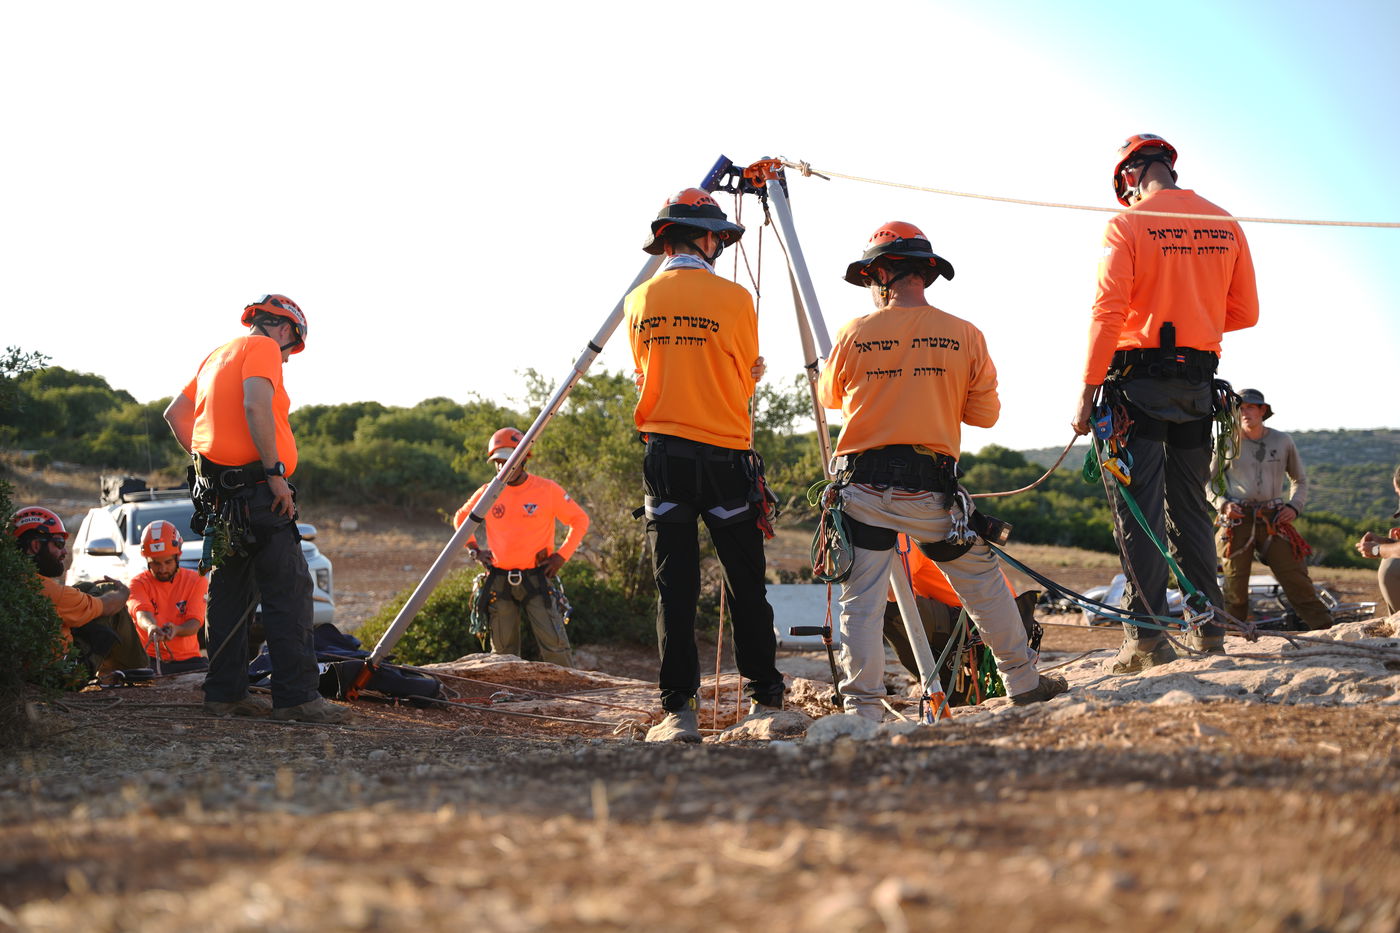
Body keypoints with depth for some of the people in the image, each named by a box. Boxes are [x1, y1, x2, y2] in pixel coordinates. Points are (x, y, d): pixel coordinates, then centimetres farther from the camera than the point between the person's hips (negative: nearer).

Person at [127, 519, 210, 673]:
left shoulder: (196, 581, 6)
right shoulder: (138, 583, 3)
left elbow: (195, 622, -7)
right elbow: (141, 612, -19)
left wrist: (176, 630, -31)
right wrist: (150, 626, -45)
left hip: (187, 658, 1)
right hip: (149, 658, -1)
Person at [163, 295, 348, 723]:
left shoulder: (216, 357, 23)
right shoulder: (263, 348, -4)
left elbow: (176, 414, 26)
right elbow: (256, 406, -21)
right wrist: (275, 472, -20)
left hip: (219, 490, 9)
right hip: (254, 488, -9)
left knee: (232, 592, 13)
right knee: (289, 591, -9)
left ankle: (225, 692, 15)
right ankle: (296, 695, -13)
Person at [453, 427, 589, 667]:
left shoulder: (547, 490, -3)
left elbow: (580, 520, 6)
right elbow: (460, 519, 22)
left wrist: (562, 555, -2)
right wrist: (474, 549, 9)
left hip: (536, 579, -3)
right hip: (499, 581, 3)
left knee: (554, 643, -12)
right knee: (503, 651, 8)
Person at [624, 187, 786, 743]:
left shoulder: (640, 301, 5)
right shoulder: (733, 300, -6)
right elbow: (746, 382, 6)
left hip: (663, 453, 2)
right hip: (725, 456, -2)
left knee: (674, 588, 1)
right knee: (747, 587, 8)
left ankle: (678, 709, -5)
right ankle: (764, 701, 14)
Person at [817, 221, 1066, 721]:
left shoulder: (854, 336, -1)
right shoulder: (964, 336, 1)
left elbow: (829, 395, 17)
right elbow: (986, 413, 9)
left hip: (862, 487, -1)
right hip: (930, 489, 1)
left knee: (861, 603, 3)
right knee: (983, 582, 17)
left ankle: (863, 708, -1)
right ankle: (1023, 680, 26)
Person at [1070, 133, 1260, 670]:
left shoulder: (1128, 225, -7)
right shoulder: (1225, 226, 8)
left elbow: (1108, 311, -15)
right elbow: (1245, 313, 11)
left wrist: (1087, 392, -13)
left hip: (1139, 376, -5)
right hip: (1199, 383, 5)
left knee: (1139, 508, -3)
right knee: (1191, 508, 14)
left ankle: (1147, 636, -7)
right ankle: (1208, 629, 15)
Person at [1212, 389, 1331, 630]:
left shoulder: (1282, 442, 9)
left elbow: (1300, 479, 21)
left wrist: (1295, 506, 4)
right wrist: (1223, 504, -6)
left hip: (1274, 519, 1)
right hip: (1237, 518, -1)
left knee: (1296, 577, -3)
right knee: (1235, 584, 0)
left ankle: (1326, 629, 1)